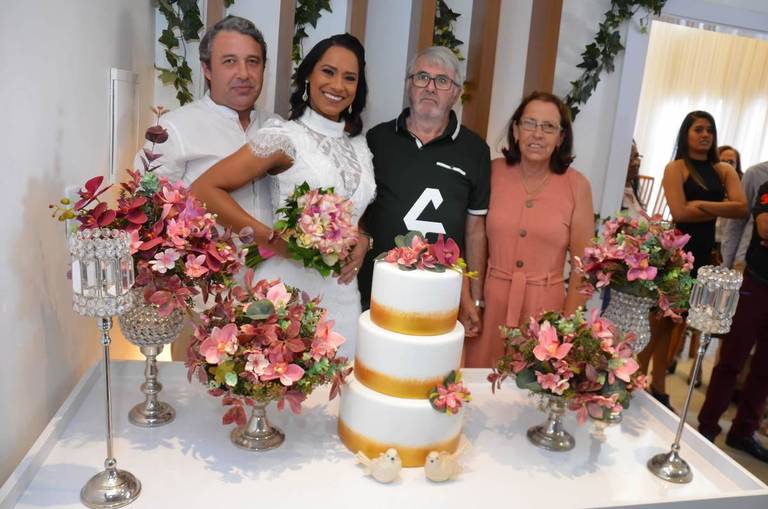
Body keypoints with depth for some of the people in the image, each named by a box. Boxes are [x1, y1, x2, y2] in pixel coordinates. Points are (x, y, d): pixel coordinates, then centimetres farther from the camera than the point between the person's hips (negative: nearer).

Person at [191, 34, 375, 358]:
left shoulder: (358, 143, 9)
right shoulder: (284, 136, -9)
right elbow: (204, 189, -13)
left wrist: (363, 240, -1)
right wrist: (271, 239, -19)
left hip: (342, 295, 6)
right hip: (288, 290, -5)